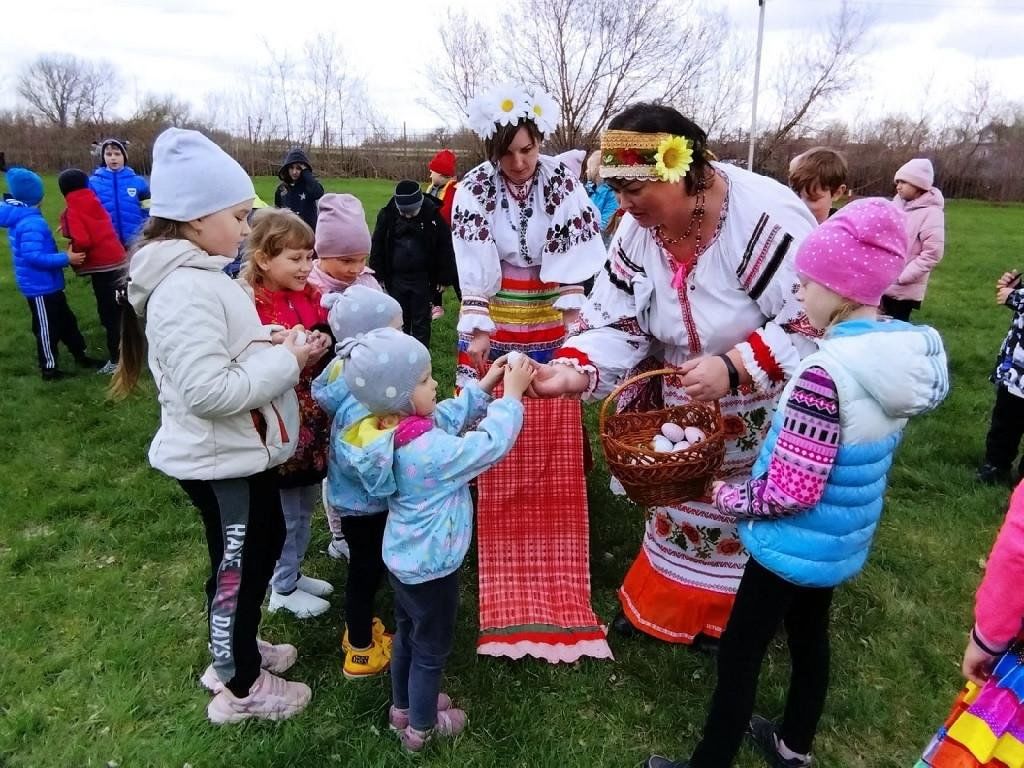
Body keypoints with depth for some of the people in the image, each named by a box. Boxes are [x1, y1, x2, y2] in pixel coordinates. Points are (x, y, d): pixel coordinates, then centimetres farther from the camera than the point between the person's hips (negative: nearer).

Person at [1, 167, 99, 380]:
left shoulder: (19, 216, 7)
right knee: (47, 328, 3)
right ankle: (49, 369, 16)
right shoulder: (31, 223, -25)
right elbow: (34, 256, -29)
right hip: (40, 286, -10)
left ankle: (81, 356, 31)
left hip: (45, 284, 10)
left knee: (66, 320, 19)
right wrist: (66, 259, -28)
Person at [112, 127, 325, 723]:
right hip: (220, 459, -10)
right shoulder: (186, 290, -26)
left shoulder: (198, 275, 7)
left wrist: (266, 342, -1)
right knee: (239, 567, 8)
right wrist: (286, 361, -22)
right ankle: (240, 687, 31)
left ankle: (239, 647, 45)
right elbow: (210, 391, -32)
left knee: (265, 543, 24)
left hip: (240, 450, 10)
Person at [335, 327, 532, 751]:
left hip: (402, 556, 8)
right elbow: (493, 442, -27)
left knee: (407, 634, 28)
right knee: (431, 648, 16)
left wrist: (483, 386, 1)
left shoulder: (385, 430, -9)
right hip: (430, 566, -8)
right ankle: (420, 728, 38)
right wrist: (512, 394, -15)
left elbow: (447, 418, 4)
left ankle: (403, 707, 50)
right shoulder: (430, 451, -36)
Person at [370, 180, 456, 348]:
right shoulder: (387, 215, -7)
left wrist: (444, 278, -5)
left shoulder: (433, 214, -12)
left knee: (421, 321, 9)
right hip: (396, 278, 2)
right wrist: (377, 276, 0)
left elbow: (445, 248, -6)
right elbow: (377, 246, 1)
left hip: (423, 278, -2)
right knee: (399, 321, 13)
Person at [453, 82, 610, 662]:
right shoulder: (474, 189, -6)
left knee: (555, 452, 8)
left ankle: (553, 568, 26)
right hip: (496, 329, 0)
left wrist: (574, 318, -16)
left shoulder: (564, 183, -5)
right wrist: (478, 332, -19)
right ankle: (507, 575, 20)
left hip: (550, 330, 1)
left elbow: (574, 259, -7)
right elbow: (474, 269, -11)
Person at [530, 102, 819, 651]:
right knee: (677, 501, 21)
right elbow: (615, 321, -13)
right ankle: (657, 601, 45)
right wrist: (572, 371, -32)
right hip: (683, 405, 5)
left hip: (764, 409, -5)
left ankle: (729, 616, 39)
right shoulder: (638, 230, -11)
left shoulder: (767, 218, -30)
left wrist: (734, 368, -36)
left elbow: (816, 320, -27)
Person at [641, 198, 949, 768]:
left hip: (797, 545, -8)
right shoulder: (910, 355, -4)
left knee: (739, 655, 9)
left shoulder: (826, 373, -31)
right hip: (846, 541, 8)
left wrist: (727, 496, -11)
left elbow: (790, 492, -28)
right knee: (810, 638, 26)